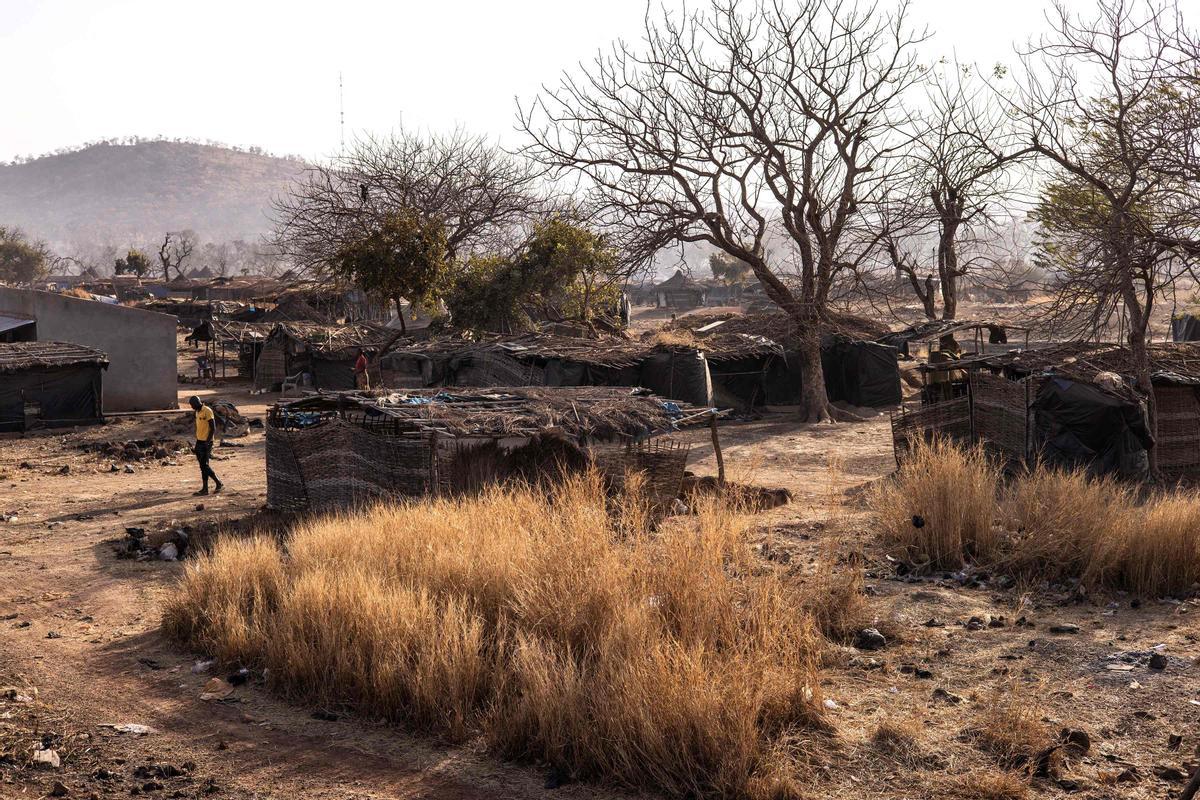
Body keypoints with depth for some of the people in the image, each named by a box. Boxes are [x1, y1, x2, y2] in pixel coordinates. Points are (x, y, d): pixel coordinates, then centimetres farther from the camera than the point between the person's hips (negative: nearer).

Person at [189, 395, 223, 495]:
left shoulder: (207, 411, -14)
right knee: (202, 466, 7)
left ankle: (219, 483, 1)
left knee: (204, 465, -9)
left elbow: (213, 428, -17)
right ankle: (205, 488, 9)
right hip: (199, 442, 9)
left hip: (206, 443, -9)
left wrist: (207, 442, -20)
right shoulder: (198, 412, 14)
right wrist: (197, 441, 20)